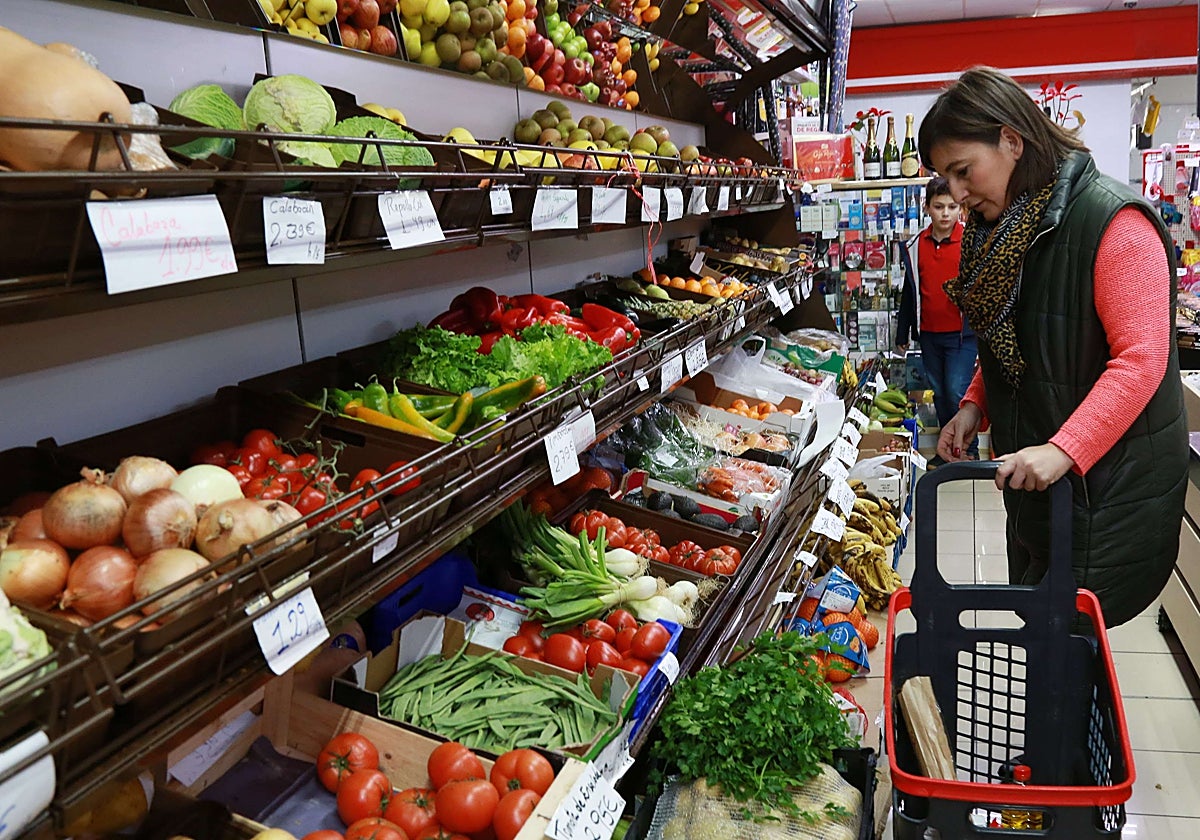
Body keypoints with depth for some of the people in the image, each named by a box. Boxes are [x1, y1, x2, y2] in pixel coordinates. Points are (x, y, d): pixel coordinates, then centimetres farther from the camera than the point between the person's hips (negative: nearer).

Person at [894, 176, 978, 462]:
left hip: (963, 332, -4)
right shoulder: (915, 246, 6)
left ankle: (969, 449, 10)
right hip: (929, 333, 4)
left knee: (957, 392, -9)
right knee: (939, 394, 12)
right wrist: (902, 333, 15)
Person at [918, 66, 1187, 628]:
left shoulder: (1112, 222, -18)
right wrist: (975, 406, 4)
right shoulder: (1000, 227, 10)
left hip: (1108, 481, -8)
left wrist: (1064, 450, -30)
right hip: (1030, 474, 8)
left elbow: (1141, 359, -23)